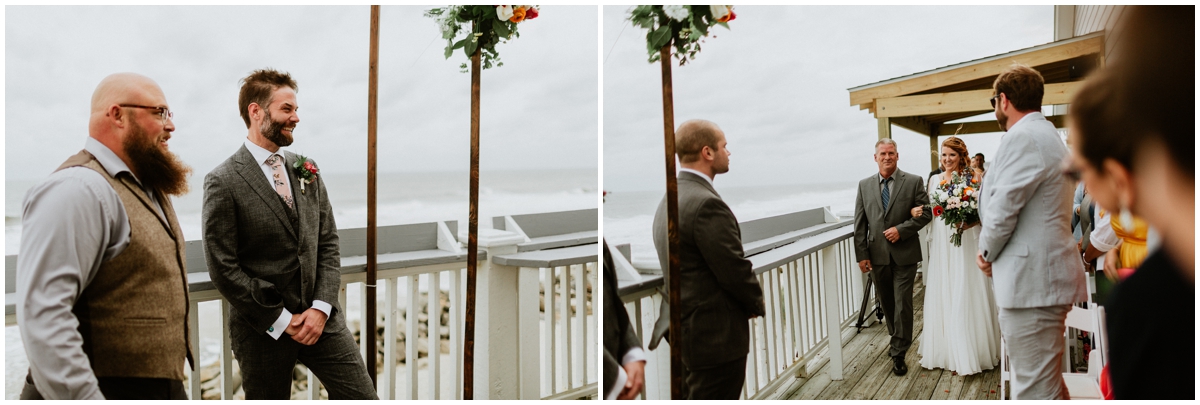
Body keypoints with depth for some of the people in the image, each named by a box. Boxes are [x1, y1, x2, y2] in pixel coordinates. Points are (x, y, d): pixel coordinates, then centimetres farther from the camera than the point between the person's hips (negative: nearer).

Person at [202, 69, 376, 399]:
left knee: (362, 397, 1)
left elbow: (328, 244, 7)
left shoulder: (307, 171, 7)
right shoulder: (223, 182, -9)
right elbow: (223, 269, -12)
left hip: (320, 318, 4)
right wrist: (281, 321, -11)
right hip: (263, 328, -4)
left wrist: (321, 307, -6)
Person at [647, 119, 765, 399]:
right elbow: (735, 269, -20)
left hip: (680, 325, 10)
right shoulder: (706, 204, -22)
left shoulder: (668, 200, 9)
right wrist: (757, 305, 0)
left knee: (694, 395, 21)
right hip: (715, 334, -10)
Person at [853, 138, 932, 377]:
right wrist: (861, 254, -1)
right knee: (886, 303, 14)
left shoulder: (913, 182, -1)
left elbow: (925, 214, -3)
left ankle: (899, 354, 6)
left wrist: (901, 229, -16)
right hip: (877, 256, 3)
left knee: (902, 304, -3)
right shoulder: (864, 186, 6)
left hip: (904, 254, -3)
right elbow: (860, 224, 5)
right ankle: (896, 339, 35)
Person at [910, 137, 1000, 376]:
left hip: (966, 242, -4)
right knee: (942, 296, 8)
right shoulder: (935, 180, 10)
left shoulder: (974, 177, -3)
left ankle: (971, 353, 9)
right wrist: (919, 212, -5)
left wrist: (970, 221, -23)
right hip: (941, 244, 4)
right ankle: (947, 350, 20)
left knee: (966, 296, -2)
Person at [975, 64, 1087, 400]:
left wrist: (987, 252, -1)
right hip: (1045, 275, 11)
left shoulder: (1022, 137, -15)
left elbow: (1002, 209, -19)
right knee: (1047, 379, 21)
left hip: (1031, 281, -11)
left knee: (1034, 390, -5)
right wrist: (992, 252, 11)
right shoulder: (1049, 135, 19)